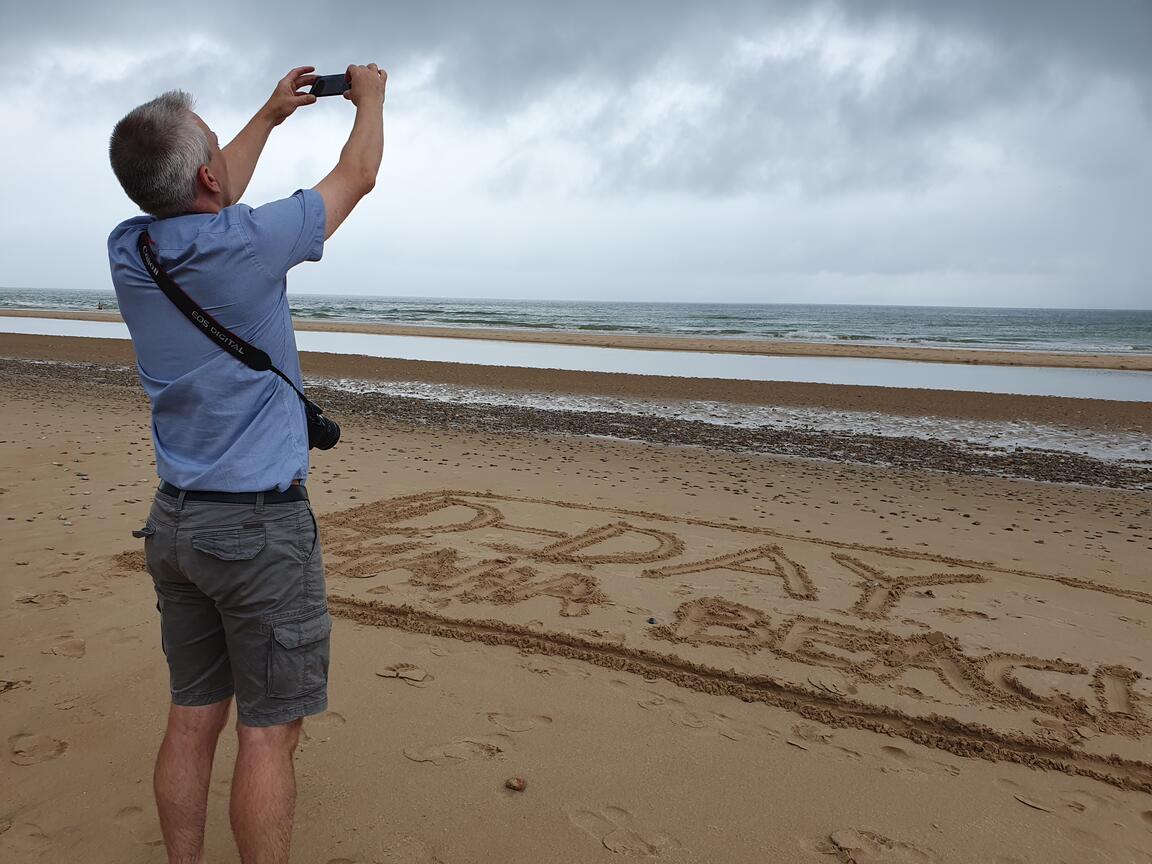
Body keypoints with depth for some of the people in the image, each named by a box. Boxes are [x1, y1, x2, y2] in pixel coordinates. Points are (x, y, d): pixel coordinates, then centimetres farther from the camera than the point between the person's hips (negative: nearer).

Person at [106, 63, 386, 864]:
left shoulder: (128, 251, 1)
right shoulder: (246, 245, -17)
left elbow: (210, 204, 22)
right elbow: (356, 177, -1)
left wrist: (270, 114, 30)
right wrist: (370, 96, 17)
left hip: (176, 520, 7)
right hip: (261, 525, -7)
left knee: (193, 717, 15)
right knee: (268, 729, 4)